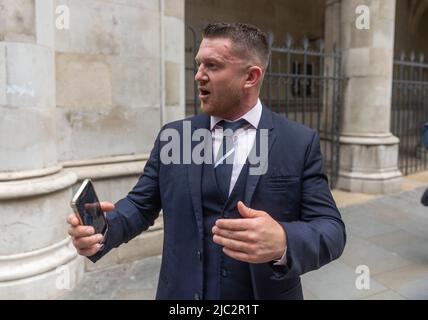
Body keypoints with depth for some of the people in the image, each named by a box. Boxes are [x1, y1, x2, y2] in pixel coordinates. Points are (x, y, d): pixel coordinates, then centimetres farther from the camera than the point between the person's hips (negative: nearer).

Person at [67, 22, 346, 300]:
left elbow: (331, 228, -12)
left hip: (264, 294, -1)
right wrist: (101, 228, -18)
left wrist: (284, 242, -32)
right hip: (181, 292, 2)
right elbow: (140, 206, 1)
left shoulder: (301, 143, -8)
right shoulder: (172, 137, -1)